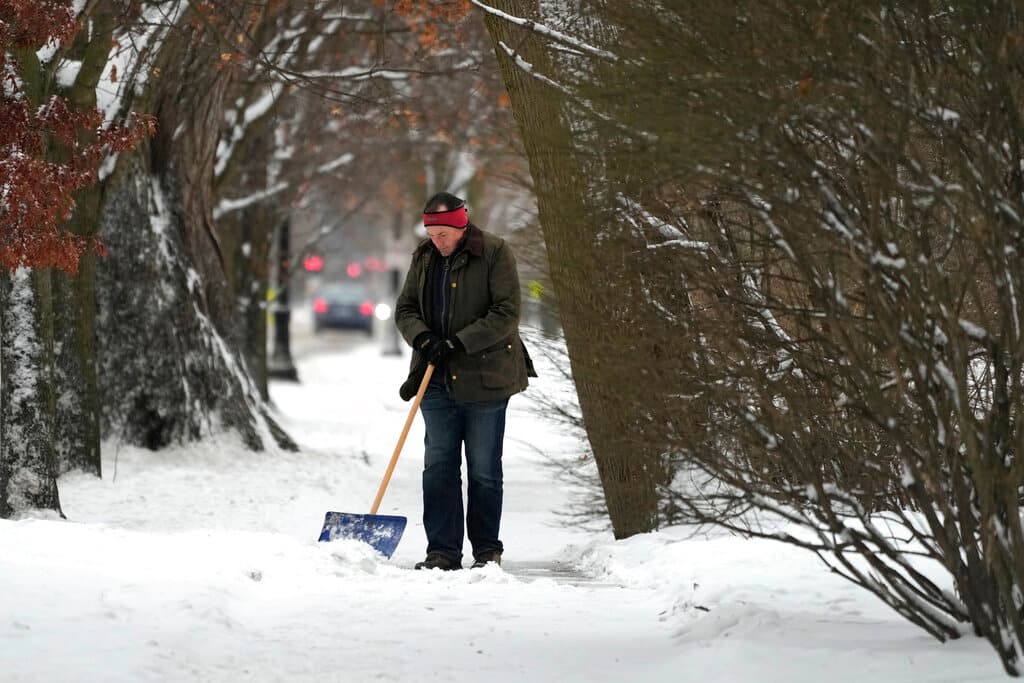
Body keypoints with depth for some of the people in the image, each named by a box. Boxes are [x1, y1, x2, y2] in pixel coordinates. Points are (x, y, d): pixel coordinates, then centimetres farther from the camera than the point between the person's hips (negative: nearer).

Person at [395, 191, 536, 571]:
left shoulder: (494, 253, -7)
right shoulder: (424, 258, 10)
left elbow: (506, 312, -12)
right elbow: (405, 309, 12)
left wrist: (459, 343, -18)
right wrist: (422, 337, -10)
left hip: (484, 379, -5)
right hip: (438, 379, 5)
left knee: (484, 470, 2)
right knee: (438, 466, 2)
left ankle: (487, 550, 12)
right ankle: (442, 551, 5)